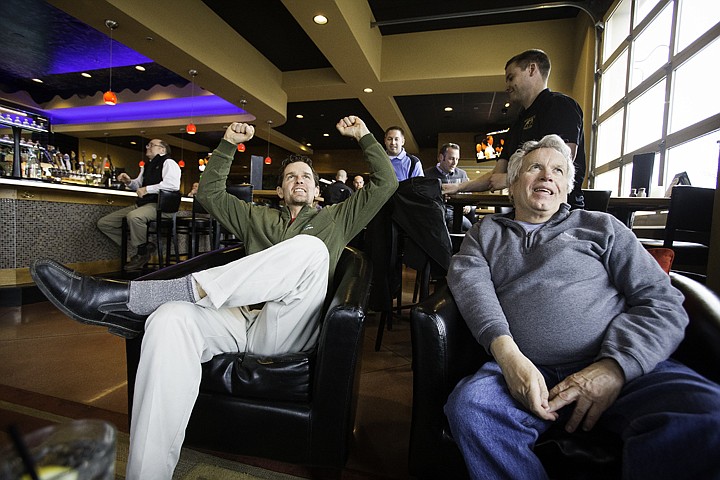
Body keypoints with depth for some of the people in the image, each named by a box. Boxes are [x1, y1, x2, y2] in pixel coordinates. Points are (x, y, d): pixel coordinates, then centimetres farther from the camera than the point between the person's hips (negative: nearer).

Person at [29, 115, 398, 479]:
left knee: (310, 248, -32)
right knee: (169, 319, -30)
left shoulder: (336, 218, 23)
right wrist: (229, 144, 26)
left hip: (286, 332, -2)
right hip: (240, 319, 3)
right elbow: (209, 193, 28)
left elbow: (385, 184, 19)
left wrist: (363, 136, 22)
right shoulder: (259, 218, 30)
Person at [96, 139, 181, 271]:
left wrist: (147, 189, -15)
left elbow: (173, 184, -22)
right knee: (103, 223, 5)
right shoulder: (146, 166, 24)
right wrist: (128, 181, 15)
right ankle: (144, 246, 0)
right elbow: (138, 184, 39)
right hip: (140, 205, 10)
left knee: (134, 216, -39)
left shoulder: (168, 163, -3)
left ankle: (142, 253, -15)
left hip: (157, 205, -9)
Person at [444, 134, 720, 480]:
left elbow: (663, 302, 9)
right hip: (525, 371, 0)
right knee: (468, 405, -32)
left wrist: (614, 367, -10)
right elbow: (469, 280, 1)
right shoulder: (486, 232, 20)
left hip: (620, 369, 1)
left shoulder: (601, 227, 18)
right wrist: (507, 353, -18)